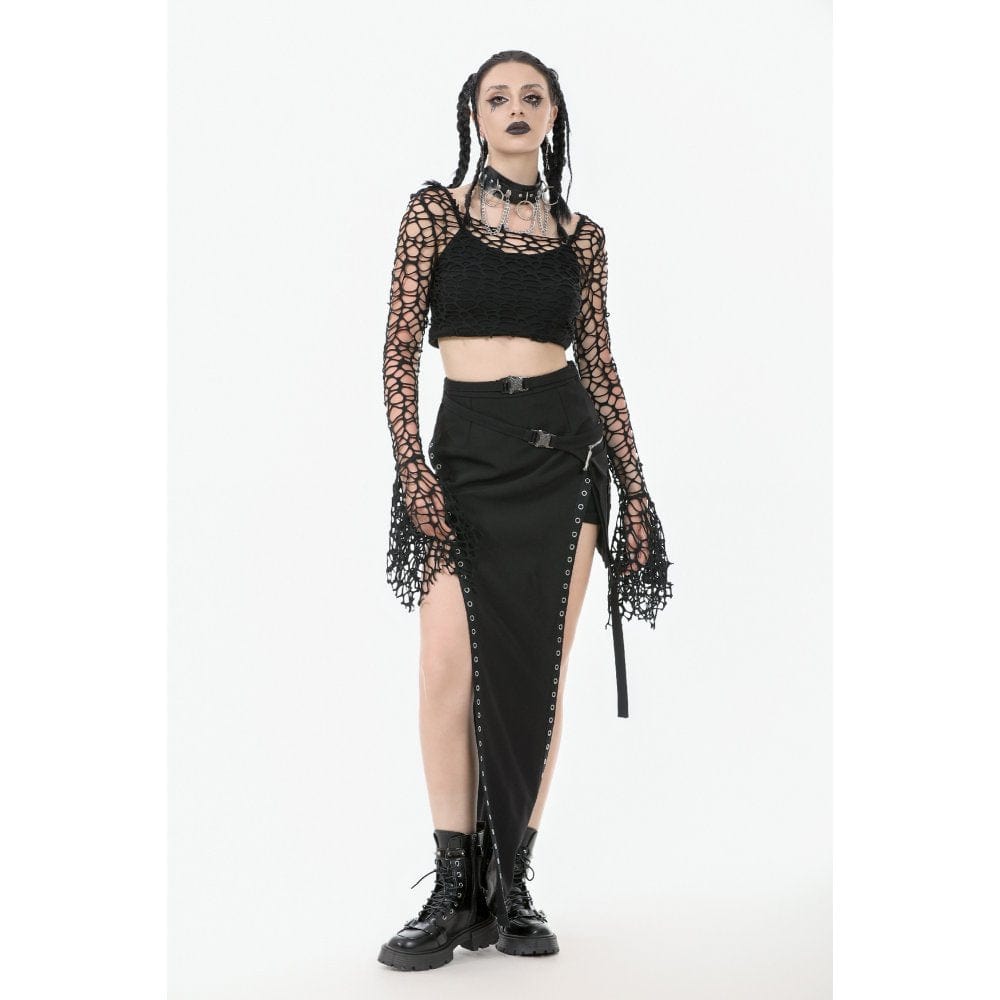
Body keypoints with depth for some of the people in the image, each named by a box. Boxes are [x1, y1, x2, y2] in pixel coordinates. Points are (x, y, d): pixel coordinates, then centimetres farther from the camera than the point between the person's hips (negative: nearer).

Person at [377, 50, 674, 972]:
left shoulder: (581, 235, 10)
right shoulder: (435, 212, 5)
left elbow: (600, 366, 11)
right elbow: (400, 349, 0)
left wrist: (637, 495, 7)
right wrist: (412, 469, -12)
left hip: (565, 451, 2)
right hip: (466, 451, -2)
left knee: (540, 668, 2)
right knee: (451, 663, -10)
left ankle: (513, 886, 12)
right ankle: (454, 891, 1)